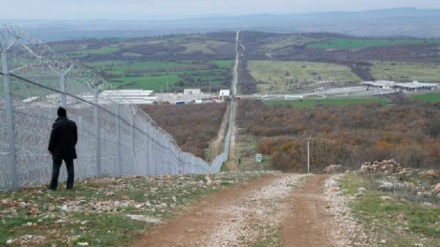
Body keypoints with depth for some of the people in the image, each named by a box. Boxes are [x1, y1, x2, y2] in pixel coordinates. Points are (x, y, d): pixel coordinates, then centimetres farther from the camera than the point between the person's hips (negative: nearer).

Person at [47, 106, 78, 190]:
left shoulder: (57, 124, -13)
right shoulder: (73, 124, 5)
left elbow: (53, 138, -10)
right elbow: (75, 137, 12)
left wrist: (50, 149, -1)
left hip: (58, 150, -4)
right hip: (70, 150, 4)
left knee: (56, 168, 0)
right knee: (70, 167, 7)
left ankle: (53, 186, -1)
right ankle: (70, 185, 4)